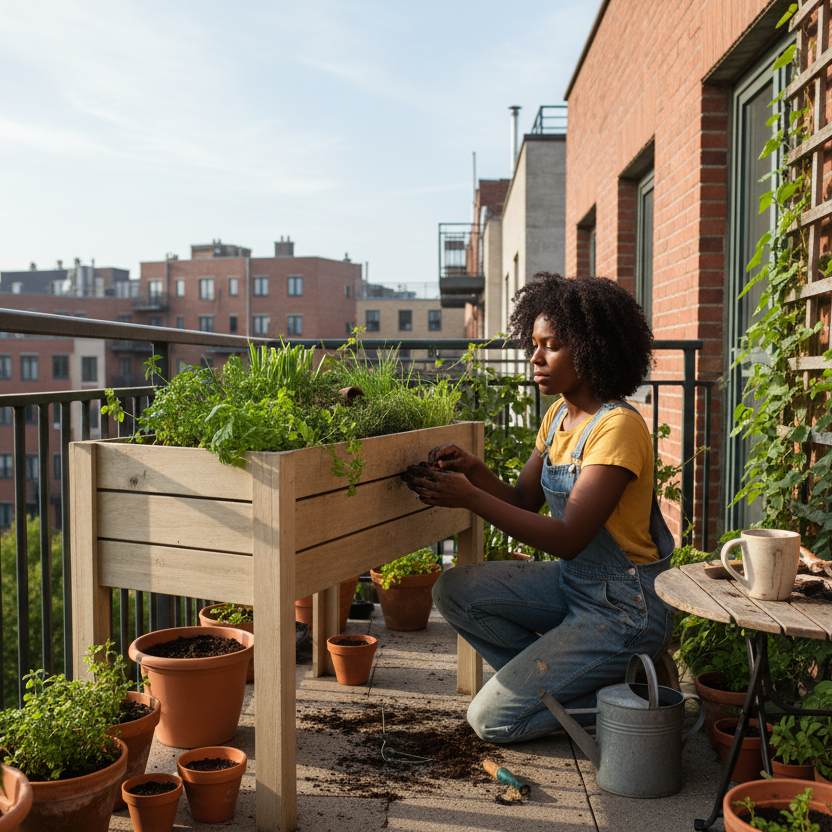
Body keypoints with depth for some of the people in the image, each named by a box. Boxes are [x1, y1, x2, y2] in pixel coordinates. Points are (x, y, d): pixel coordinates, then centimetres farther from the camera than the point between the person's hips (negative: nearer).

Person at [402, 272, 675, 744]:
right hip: (571, 582, 9)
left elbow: (568, 538, -27)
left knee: (492, 718, -8)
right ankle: (557, 679, 7)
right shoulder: (560, 414, 5)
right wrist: (474, 471, -14)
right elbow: (523, 501, 5)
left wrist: (471, 498, -30)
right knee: (455, 591, -3)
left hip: (624, 609, -9)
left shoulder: (618, 427, -22)